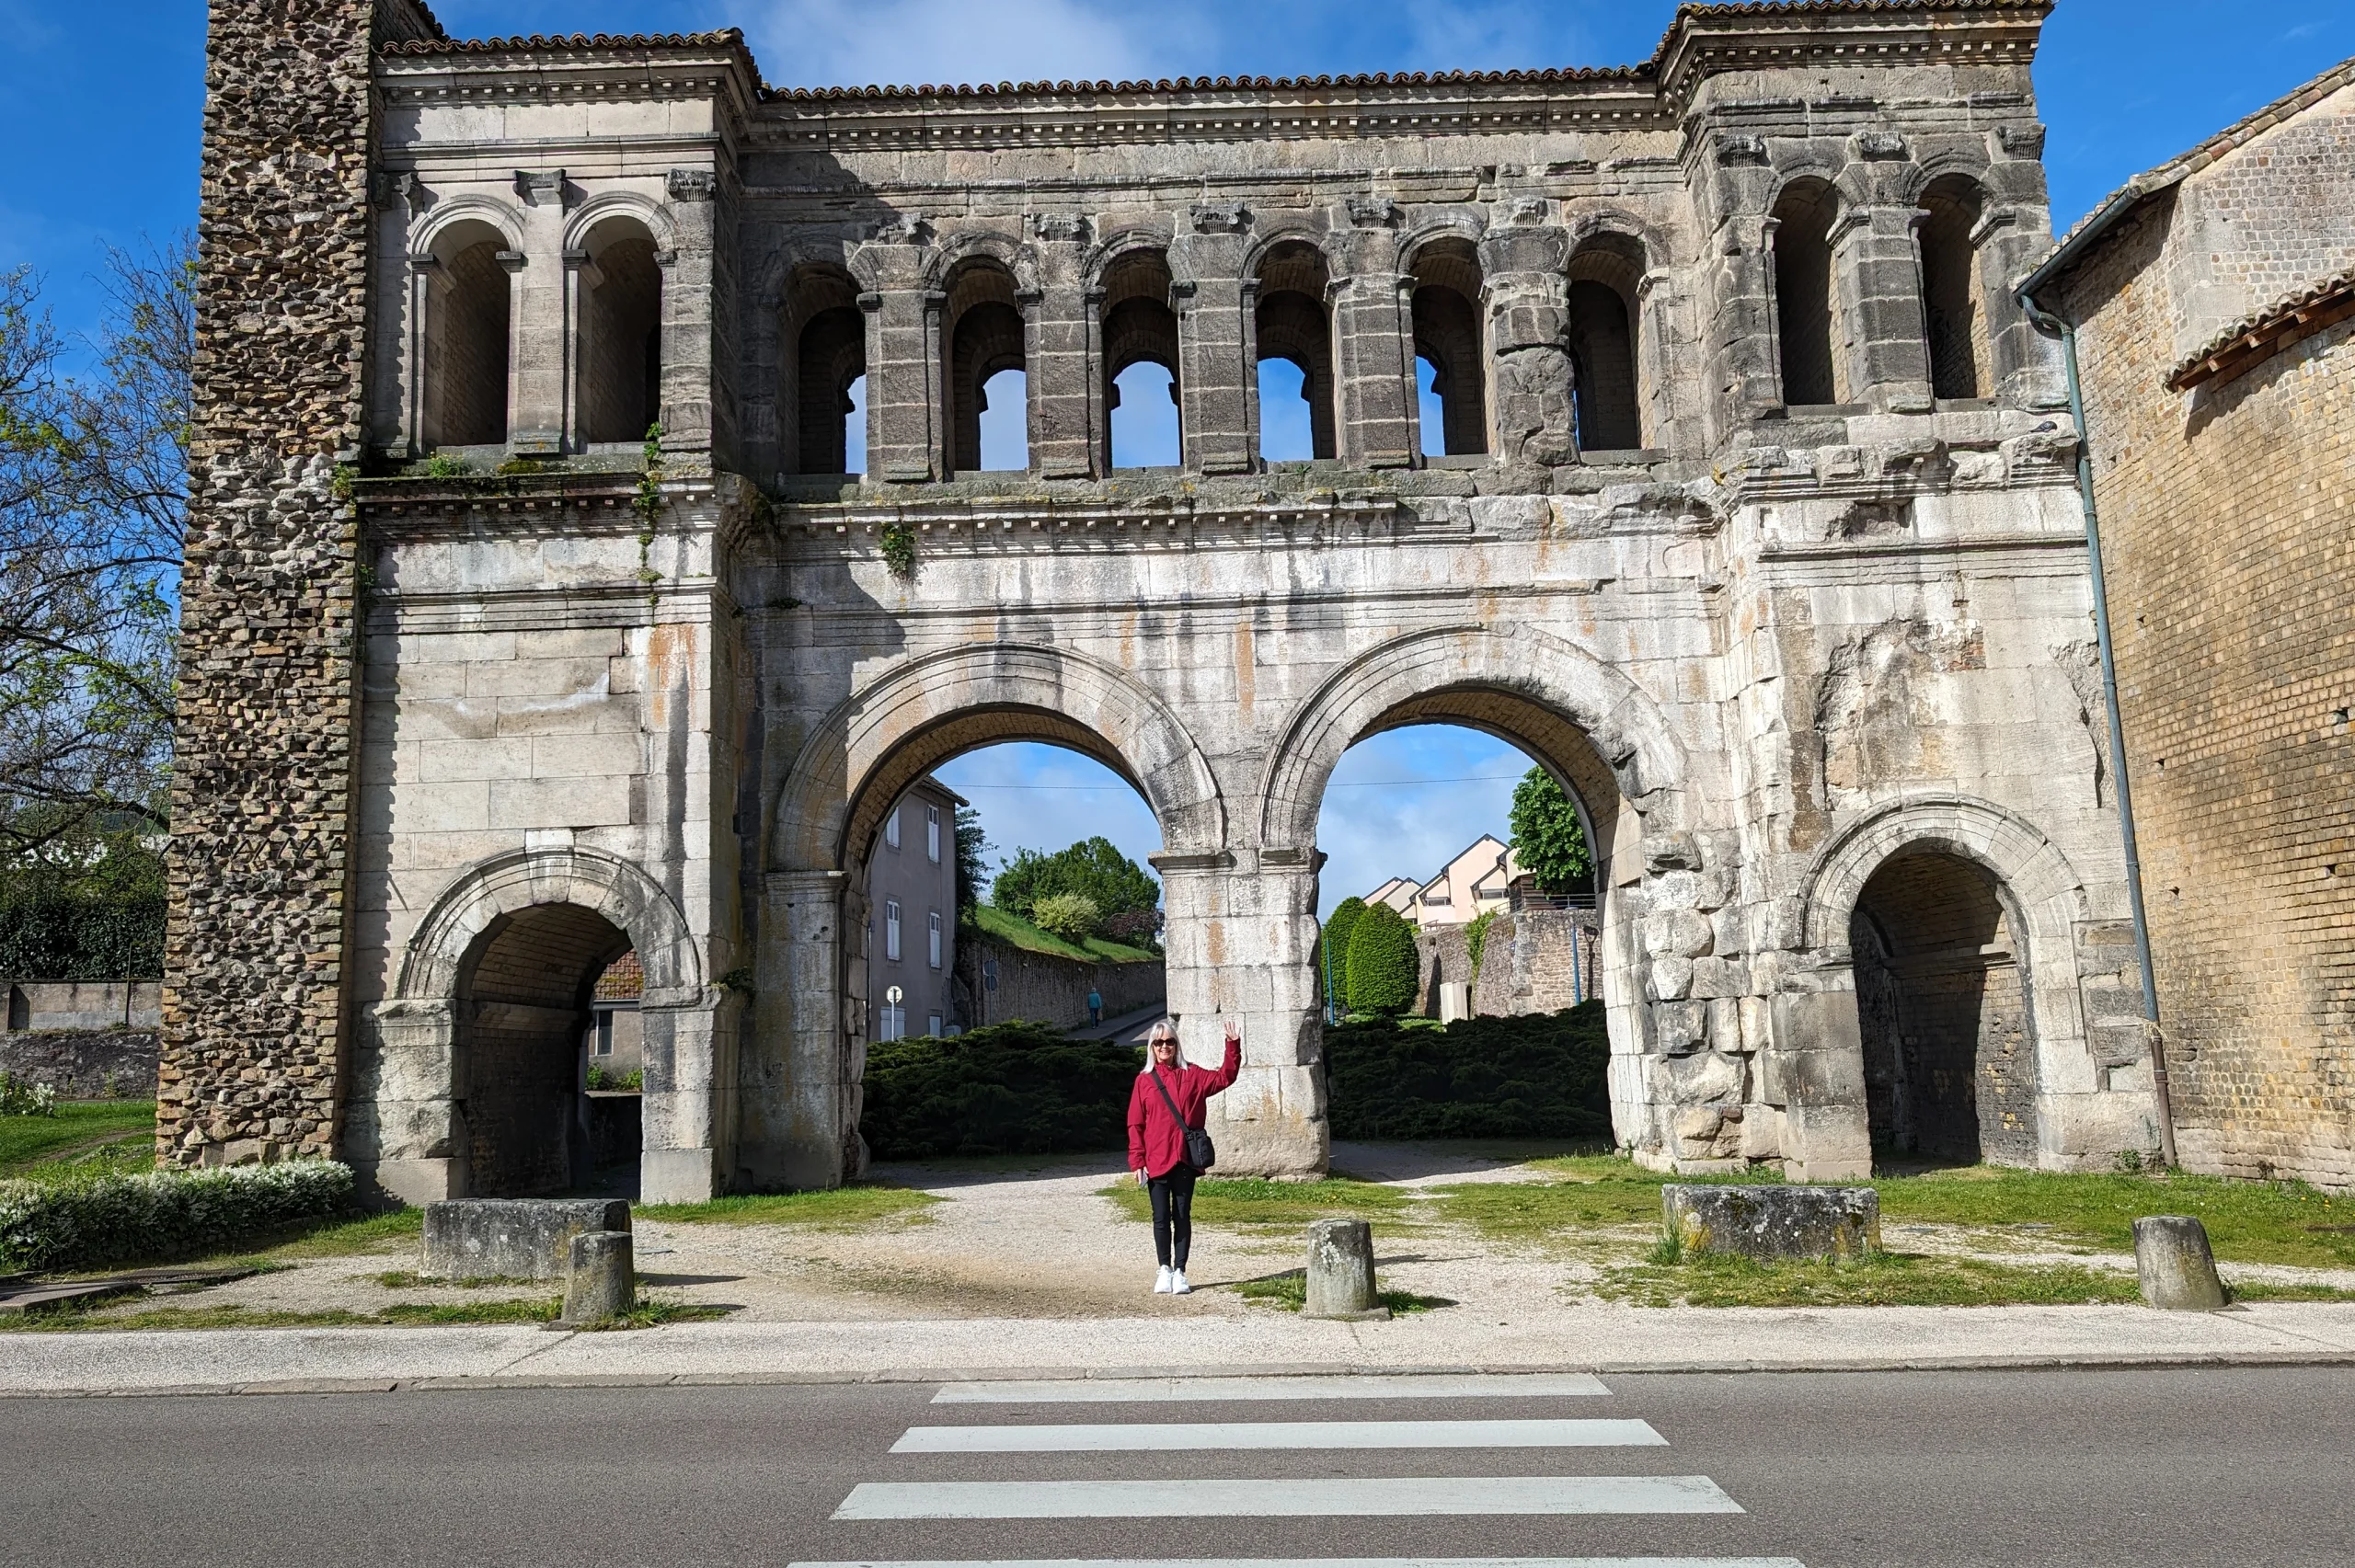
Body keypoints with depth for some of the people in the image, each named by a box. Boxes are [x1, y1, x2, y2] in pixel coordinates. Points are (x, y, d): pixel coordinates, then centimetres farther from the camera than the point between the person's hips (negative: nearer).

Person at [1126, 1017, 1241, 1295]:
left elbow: (1224, 1077, 4)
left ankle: (1179, 1272, 12)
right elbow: (1135, 1124, 1)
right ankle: (1165, 1270, 16)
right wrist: (1137, 1161, -5)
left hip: (1184, 1159, 1)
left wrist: (1233, 1047, -8)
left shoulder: (1191, 1074, 6)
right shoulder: (1144, 1080, 2)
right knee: (1161, 1217, 3)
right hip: (1156, 1160, -1)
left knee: (1182, 1216, 5)